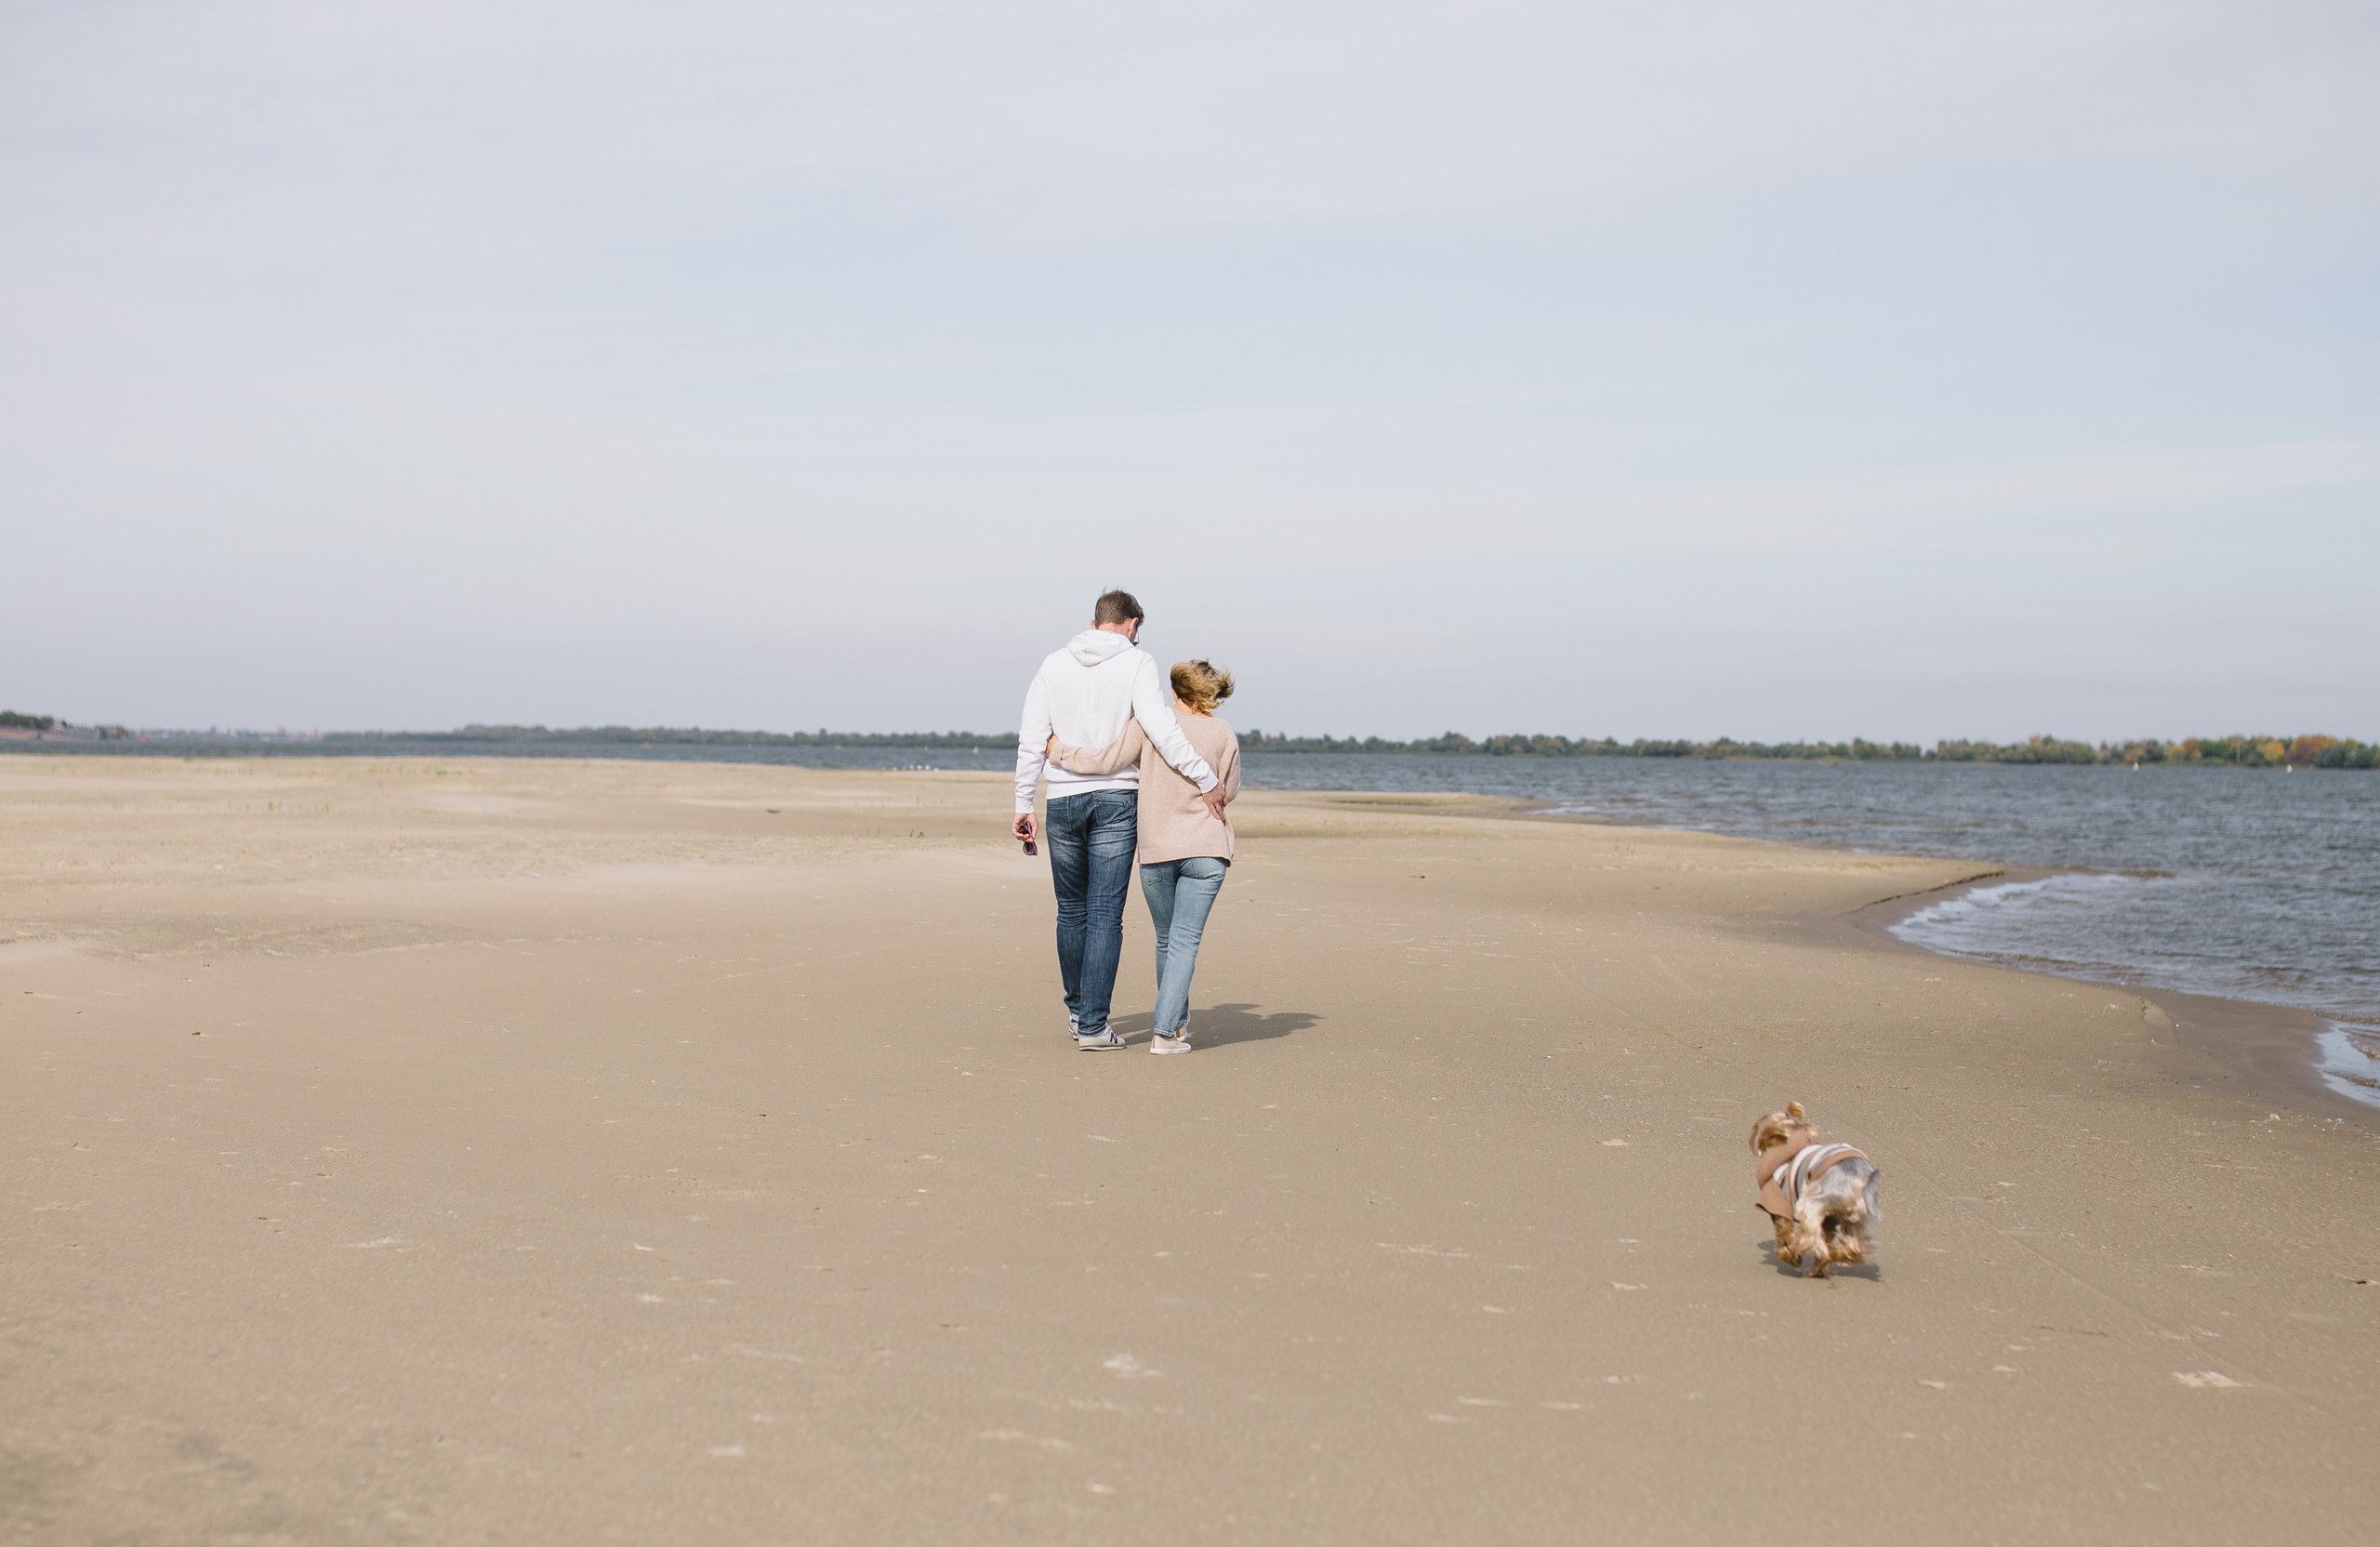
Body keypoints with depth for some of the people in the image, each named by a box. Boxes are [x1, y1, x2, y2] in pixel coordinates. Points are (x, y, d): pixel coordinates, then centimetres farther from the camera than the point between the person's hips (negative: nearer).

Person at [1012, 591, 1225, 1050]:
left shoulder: (1054, 664, 7)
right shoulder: (1137, 663, -4)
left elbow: (1031, 740, 4)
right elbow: (1160, 728, -17)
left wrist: (1023, 805, 8)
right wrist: (1205, 780, -13)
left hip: (1063, 801, 3)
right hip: (1116, 798, -3)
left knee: (1072, 910, 17)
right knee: (1105, 915, -1)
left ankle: (1078, 1009, 31)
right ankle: (1093, 1026, -4)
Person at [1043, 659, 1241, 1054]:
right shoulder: (1223, 734, 0)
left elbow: (1105, 761, -6)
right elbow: (1227, 791, 8)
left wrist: (1058, 750, 7)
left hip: (1155, 849, 1)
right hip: (1206, 850, -1)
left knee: (1167, 940, 17)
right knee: (1185, 941, -3)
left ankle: (1178, 1021, 28)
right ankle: (1166, 1032, -12)